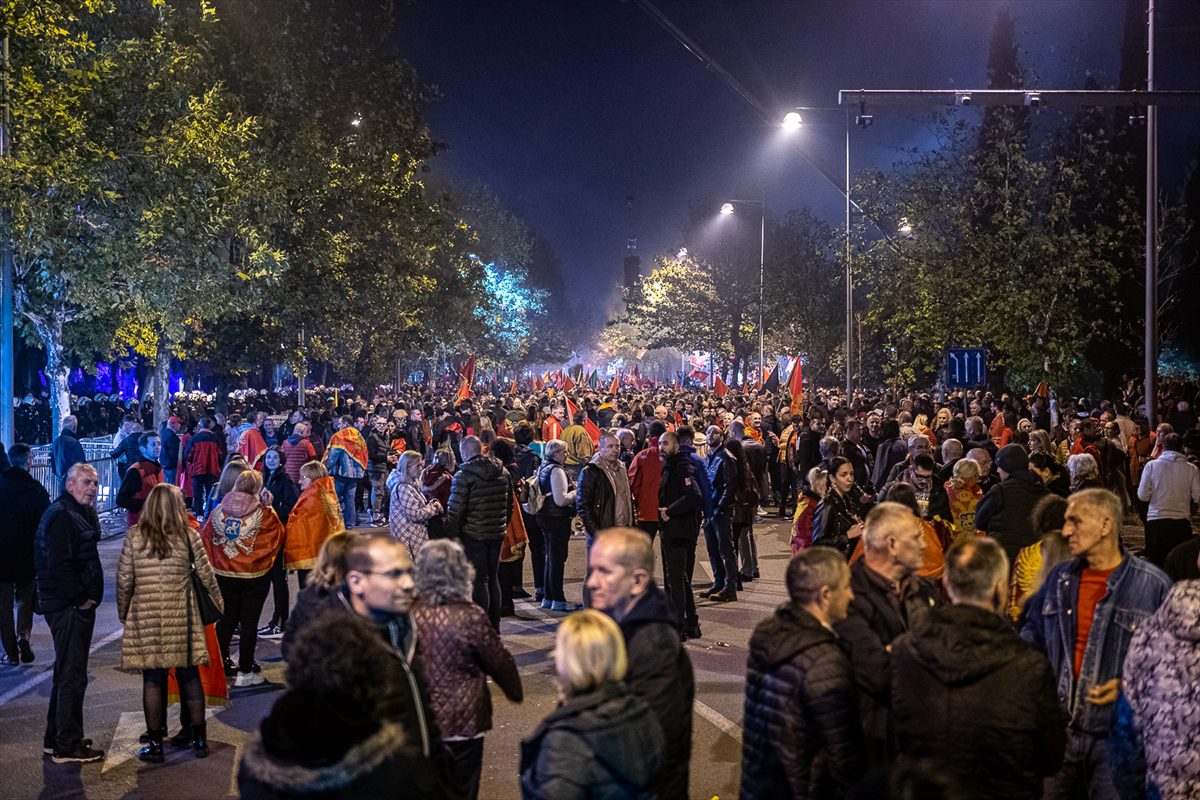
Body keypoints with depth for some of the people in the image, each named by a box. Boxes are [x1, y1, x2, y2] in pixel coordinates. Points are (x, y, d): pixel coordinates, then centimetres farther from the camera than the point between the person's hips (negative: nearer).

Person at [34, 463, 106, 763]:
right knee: (72, 676, -4)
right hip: (69, 607, -11)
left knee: (67, 674, 18)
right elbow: (59, 565, -23)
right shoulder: (61, 516, -16)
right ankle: (67, 746, 4)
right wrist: (82, 599, -17)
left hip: (77, 606, 11)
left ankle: (56, 739, 30)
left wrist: (89, 597, 11)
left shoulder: (81, 514, 16)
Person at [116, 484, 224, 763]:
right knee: (189, 675, 10)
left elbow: (124, 578, 0)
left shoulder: (134, 536, -2)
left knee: (152, 678, 6)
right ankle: (199, 738, 18)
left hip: (145, 617, 0)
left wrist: (122, 611, 14)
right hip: (181, 617, 0)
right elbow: (206, 575, 3)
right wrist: (218, 602, 18)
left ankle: (155, 744, 12)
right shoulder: (188, 535, -2)